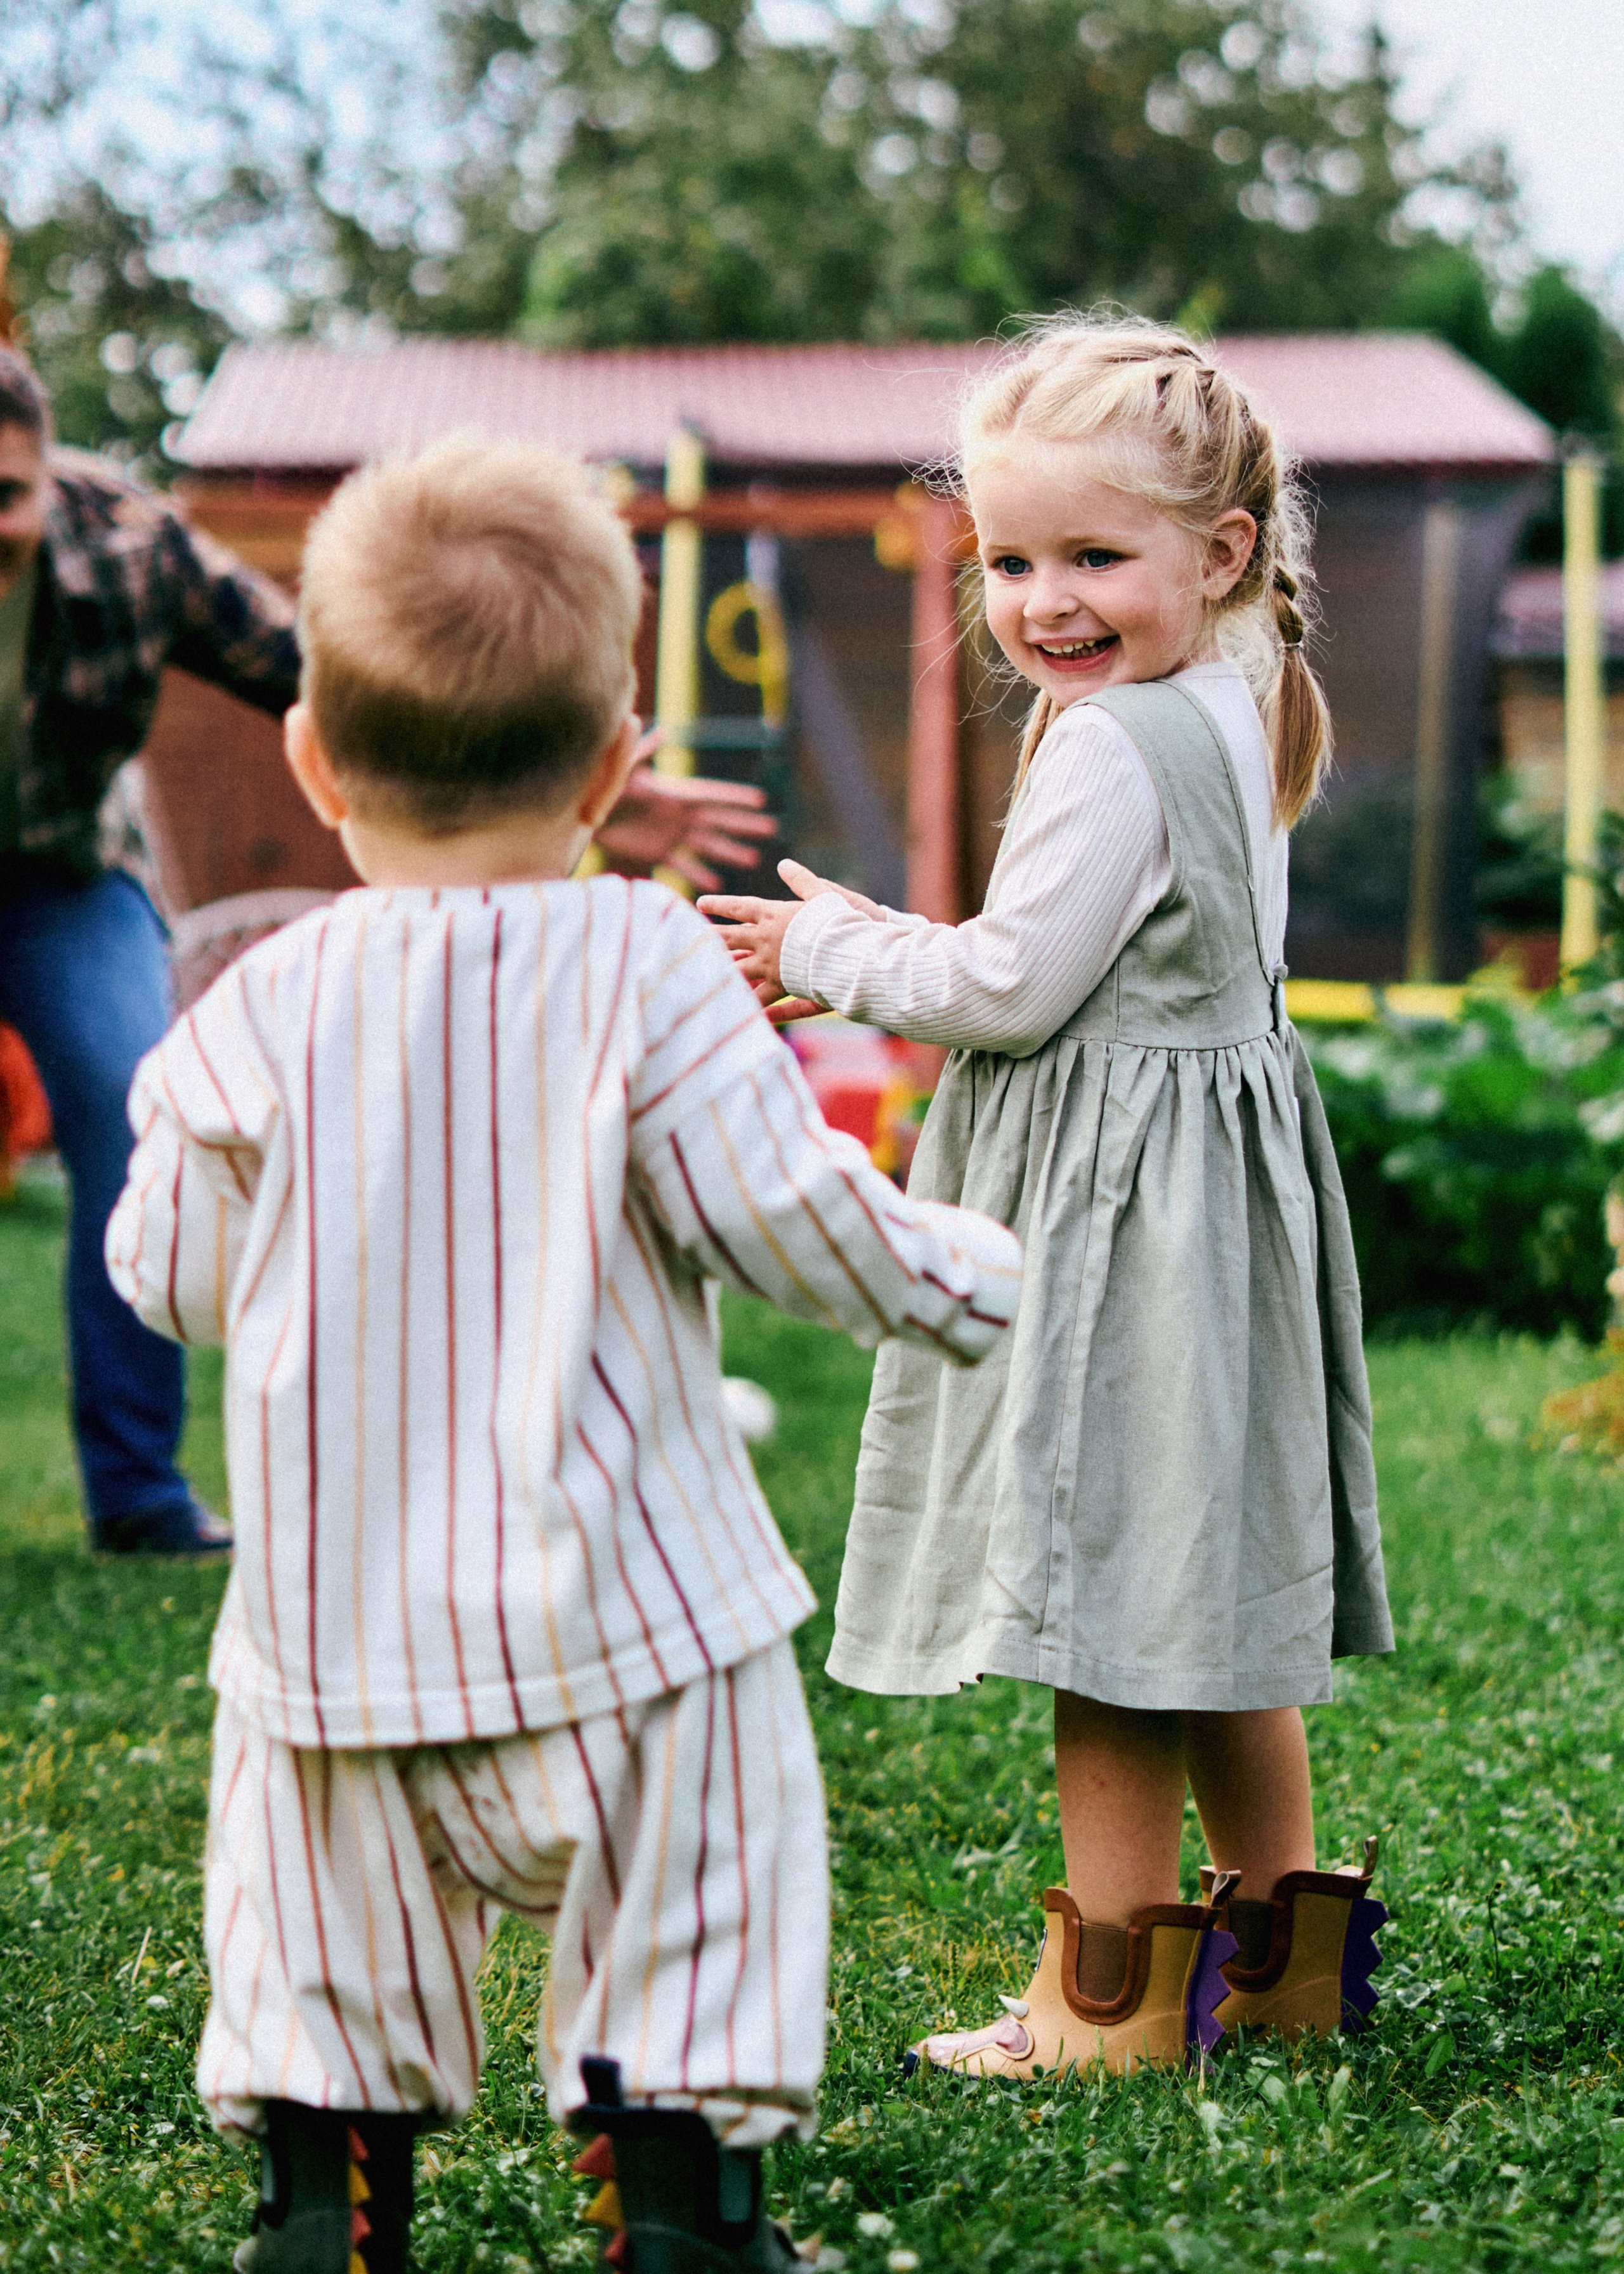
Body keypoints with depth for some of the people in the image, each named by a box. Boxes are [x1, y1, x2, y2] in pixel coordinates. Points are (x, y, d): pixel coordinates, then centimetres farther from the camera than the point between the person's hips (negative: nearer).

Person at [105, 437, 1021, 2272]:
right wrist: (968, 1280, 10)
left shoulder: (260, 1016, -5)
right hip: (610, 1601, -2)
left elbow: (173, 1279, 5)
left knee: (323, 1925, 18)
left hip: (335, 1618, 2)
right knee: (694, 1907, 11)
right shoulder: (643, 971, -10)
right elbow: (790, 1221, -9)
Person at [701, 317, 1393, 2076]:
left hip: (1115, 1206, -10)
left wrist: (836, 959, -3)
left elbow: (1015, 986, -18)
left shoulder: (1112, 750, -19)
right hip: (1215, 1190, 10)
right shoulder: (1233, 725, 12)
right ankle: (1286, 1947, 25)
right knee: (1211, 1585, 16)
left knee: (1105, 1590, -3)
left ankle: (1116, 1994, 4)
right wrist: (887, 961, 17)